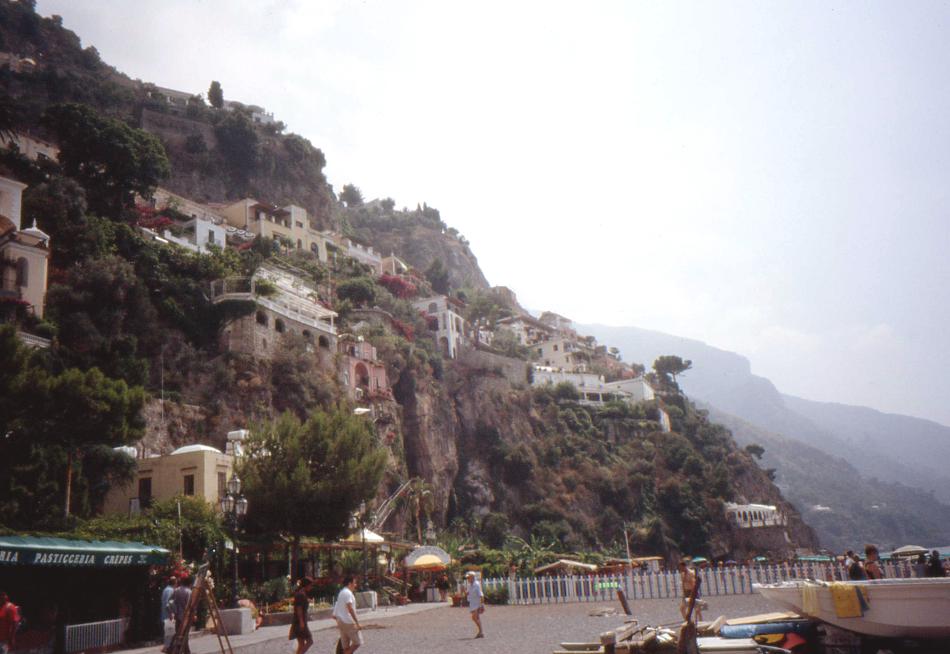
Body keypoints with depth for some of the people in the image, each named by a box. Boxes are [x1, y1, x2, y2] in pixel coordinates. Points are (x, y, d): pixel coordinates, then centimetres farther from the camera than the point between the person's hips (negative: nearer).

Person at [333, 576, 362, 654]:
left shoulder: (341, 592, 16)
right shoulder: (348, 593, -14)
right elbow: (350, 609, -22)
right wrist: (357, 622, -23)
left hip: (341, 621, 10)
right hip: (348, 622, -10)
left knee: (346, 646, 10)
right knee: (357, 642, -1)